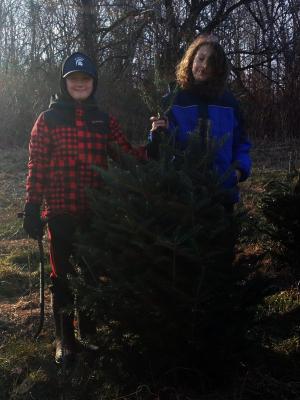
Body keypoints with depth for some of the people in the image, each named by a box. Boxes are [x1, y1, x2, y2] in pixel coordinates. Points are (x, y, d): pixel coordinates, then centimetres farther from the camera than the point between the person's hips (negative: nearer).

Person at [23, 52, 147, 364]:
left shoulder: (105, 121, 8)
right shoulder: (48, 119, 0)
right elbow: (36, 167, -3)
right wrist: (32, 210, -8)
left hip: (97, 212, 3)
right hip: (61, 211, -3)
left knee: (94, 272, 13)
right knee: (63, 274, 6)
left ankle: (90, 332, 31)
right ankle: (64, 338, 22)